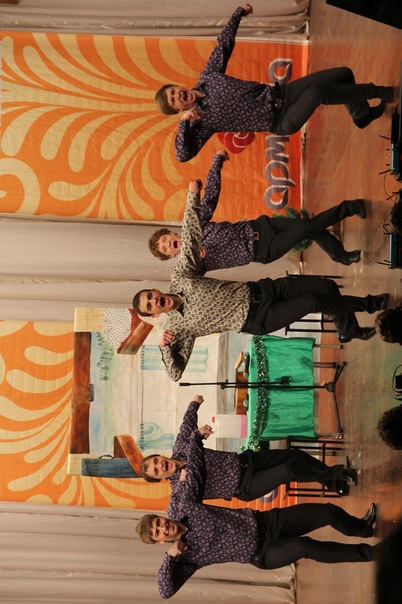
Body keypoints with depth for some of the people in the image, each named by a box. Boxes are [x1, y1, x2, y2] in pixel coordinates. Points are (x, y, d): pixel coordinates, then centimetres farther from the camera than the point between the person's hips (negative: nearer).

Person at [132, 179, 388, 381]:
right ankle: (368, 304, 8)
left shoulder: (180, 277, -1)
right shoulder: (178, 326, -9)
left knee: (327, 287, -4)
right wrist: (164, 346, -30)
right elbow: (176, 373, -12)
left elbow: (191, 235, -1)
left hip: (259, 290, 5)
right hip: (258, 320, -5)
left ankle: (350, 331, 26)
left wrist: (193, 195, -6)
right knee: (312, 301, -21)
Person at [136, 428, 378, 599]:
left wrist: (196, 437, 3)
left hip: (266, 521, 5)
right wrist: (170, 556, -30)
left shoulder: (185, 506, -1)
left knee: (328, 511, -3)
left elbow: (195, 469, 5)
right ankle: (368, 552, -13)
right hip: (263, 555, -5)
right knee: (303, 546, -34)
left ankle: (362, 528, 31)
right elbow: (166, 591, -19)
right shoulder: (186, 556, -9)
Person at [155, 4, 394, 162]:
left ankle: (361, 115, 29)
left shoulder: (207, 76, 2)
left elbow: (225, 43, 12)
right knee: (317, 92, -33)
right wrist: (184, 122, -36)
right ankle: (379, 92, -7)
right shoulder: (202, 120, -13)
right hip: (281, 121, -7)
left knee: (343, 73, 1)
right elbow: (183, 155, -26)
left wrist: (239, 13, 7)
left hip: (280, 93, 7)